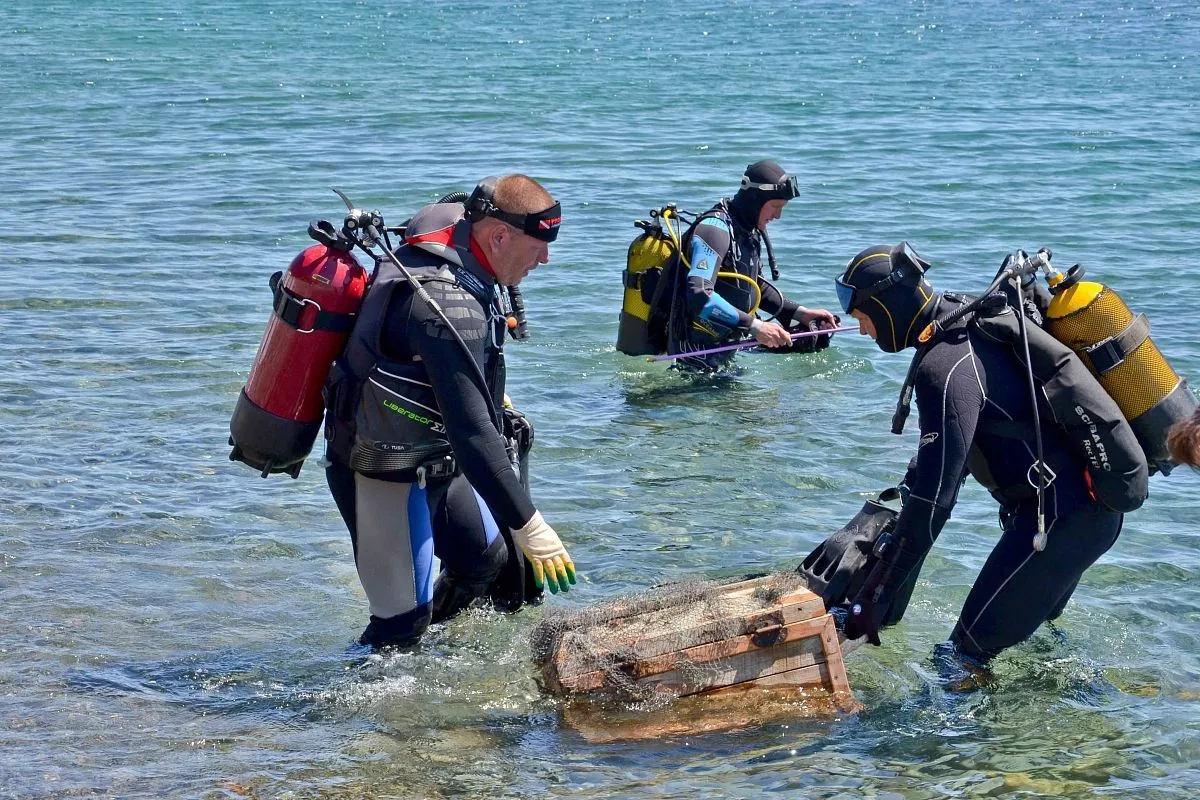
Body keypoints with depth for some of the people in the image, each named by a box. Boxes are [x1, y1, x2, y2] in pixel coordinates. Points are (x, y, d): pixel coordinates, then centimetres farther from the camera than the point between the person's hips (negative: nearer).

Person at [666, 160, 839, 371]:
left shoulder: (749, 231, 13)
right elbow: (699, 295, -28)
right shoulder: (715, 229, -16)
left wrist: (801, 313, 16)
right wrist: (755, 326, -29)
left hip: (729, 342, 10)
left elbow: (756, 288, 26)